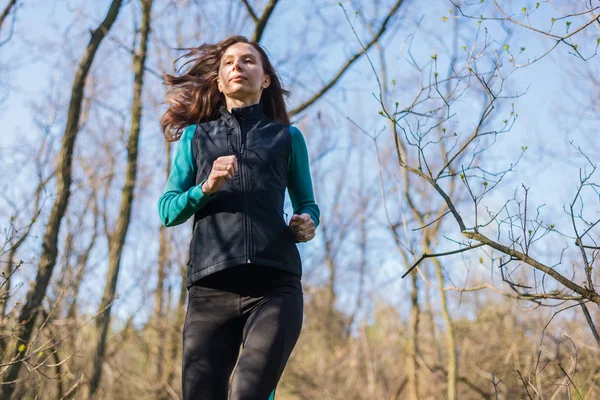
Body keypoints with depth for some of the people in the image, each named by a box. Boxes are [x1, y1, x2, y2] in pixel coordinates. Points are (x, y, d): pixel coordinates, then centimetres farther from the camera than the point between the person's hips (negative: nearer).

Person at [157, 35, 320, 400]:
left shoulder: (287, 137, 19)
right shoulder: (195, 136, 20)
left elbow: (307, 204, 26)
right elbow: (167, 211, 14)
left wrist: (307, 223, 2)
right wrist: (206, 188, -6)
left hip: (275, 285, -1)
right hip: (212, 287, 1)